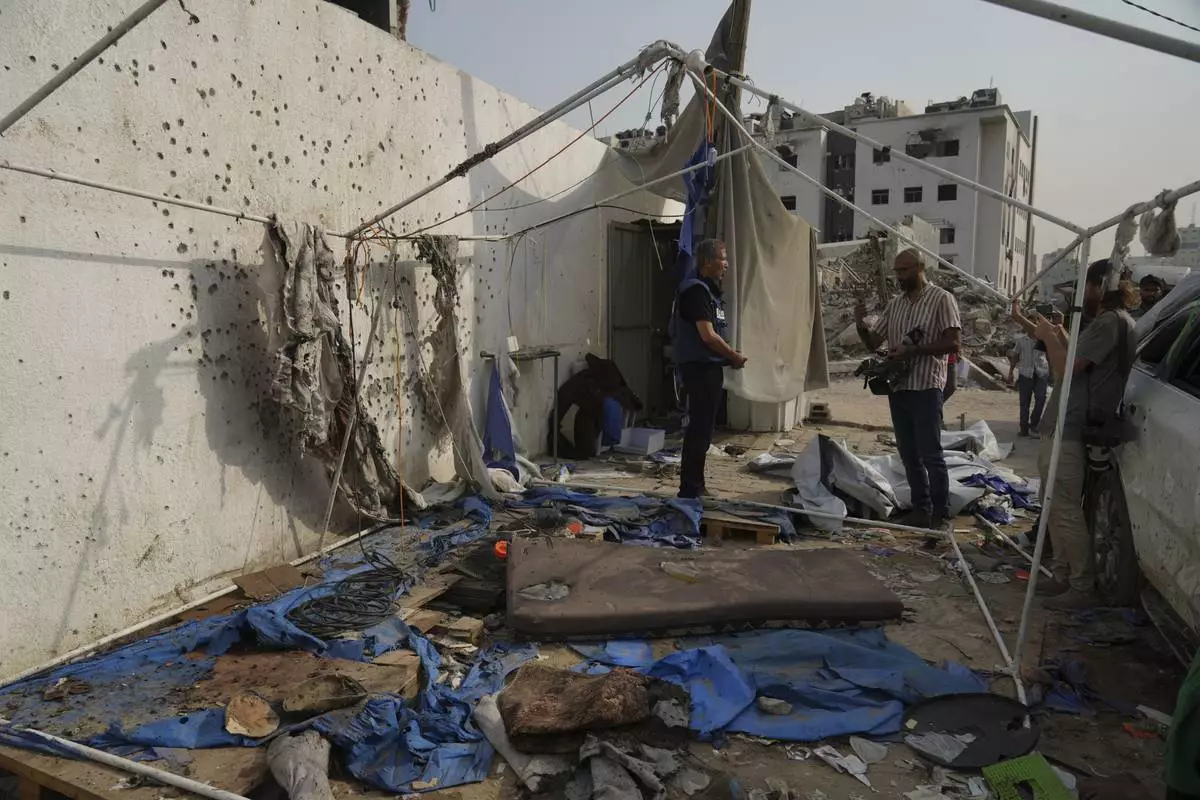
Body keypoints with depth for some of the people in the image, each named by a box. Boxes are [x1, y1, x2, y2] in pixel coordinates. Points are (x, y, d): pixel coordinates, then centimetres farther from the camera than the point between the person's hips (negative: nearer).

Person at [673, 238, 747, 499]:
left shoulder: (709, 290, 17)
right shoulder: (696, 290, -15)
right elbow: (708, 335, -20)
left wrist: (731, 356, 7)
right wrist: (735, 356, -8)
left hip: (709, 367, 10)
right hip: (699, 367, -10)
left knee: (702, 428, 14)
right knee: (699, 429, -7)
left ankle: (695, 487, 23)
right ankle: (690, 489, 0)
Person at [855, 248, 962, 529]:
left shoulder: (941, 299, -4)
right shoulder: (895, 303, 13)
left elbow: (952, 342, -11)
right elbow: (873, 342, 14)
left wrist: (912, 351, -18)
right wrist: (860, 324, -5)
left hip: (926, 387, -6)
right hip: (898, 387, 7)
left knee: (930, 453, -5)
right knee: (908, 454, 11)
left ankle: (941, 513, 3)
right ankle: (921, 508, 20)